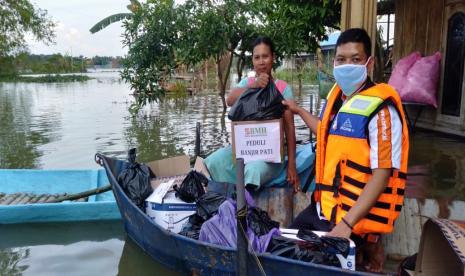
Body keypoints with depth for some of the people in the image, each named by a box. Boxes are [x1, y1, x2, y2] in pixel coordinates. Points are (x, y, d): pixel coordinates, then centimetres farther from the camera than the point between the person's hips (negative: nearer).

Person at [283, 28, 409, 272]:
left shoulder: (380, 108, -20)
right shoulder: (337, 95, 5)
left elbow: (382, 174, -22)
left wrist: (347, 223, -26)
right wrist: (299, 111, 30)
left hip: (355, 214, -8)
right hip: (324, 205, 8)